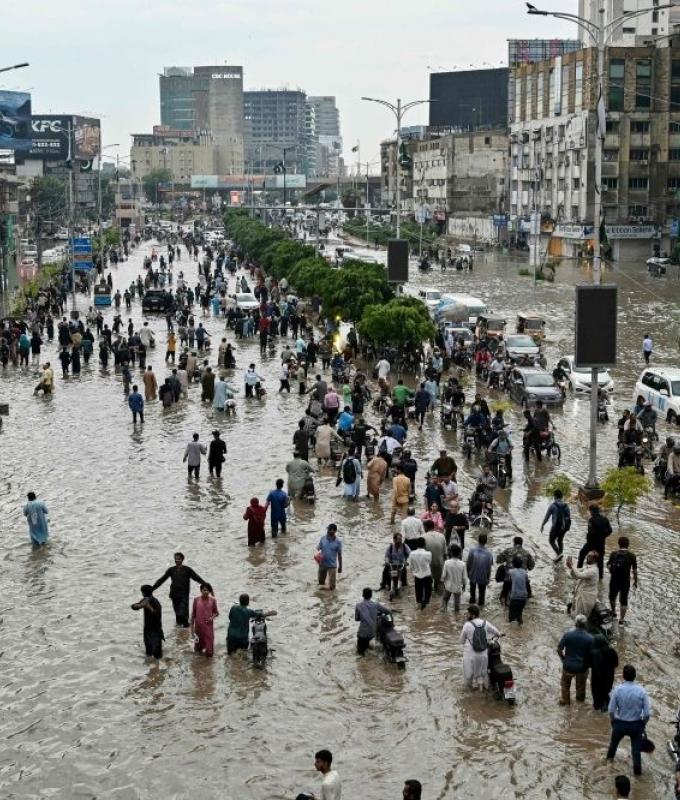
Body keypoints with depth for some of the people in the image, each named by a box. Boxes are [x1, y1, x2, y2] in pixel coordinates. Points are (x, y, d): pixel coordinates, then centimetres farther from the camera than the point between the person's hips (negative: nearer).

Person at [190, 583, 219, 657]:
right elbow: (193, 615, 0)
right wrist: (192, 629, -1)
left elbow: (216, 613, 6)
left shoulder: (213, 600, -5)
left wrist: (212, 617, -17)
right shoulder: (196, 600, -5)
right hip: (198, 626, 1)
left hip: (208, 626, -1)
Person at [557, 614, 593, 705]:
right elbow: (591, 654, -13)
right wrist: (588, 665, 7)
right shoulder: (589, 638, -19)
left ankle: (564, 700, 43)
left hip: (568, 666, 0)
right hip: (582, 667, 0)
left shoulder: (567, 635, -18)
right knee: (581, 685, 27)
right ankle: (580, 700, 48)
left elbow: (559, 649, -11)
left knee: (565, 684, 27)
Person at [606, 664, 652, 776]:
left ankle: (610, 756, 56)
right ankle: (637, 770, 24)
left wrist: (613, 721, 9)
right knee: (636, 748, 17)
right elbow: (647, 713, -13)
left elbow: (611, 710, -11)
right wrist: (643, 724, 6)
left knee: (614, 741, 30)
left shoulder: (617, 690, -18)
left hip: (620, 723, 1)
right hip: (636, 724, -1)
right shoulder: (641, 691, -17)